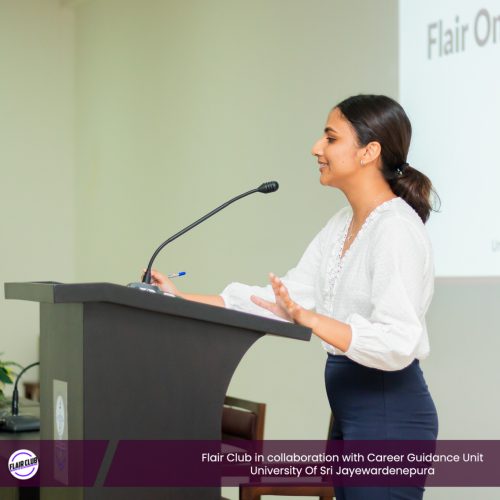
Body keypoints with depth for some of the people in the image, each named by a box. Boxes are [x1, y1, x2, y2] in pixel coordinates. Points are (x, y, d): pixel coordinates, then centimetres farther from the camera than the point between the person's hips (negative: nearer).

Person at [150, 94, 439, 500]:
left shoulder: (396, 228, -17)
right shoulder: (341, 225, 12)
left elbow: (399, 342, -26)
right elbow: (286, 297, 7)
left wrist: (308, 319, -36)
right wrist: (183, 299, 3)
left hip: (389, 412, -9)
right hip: (352, 409, 9)